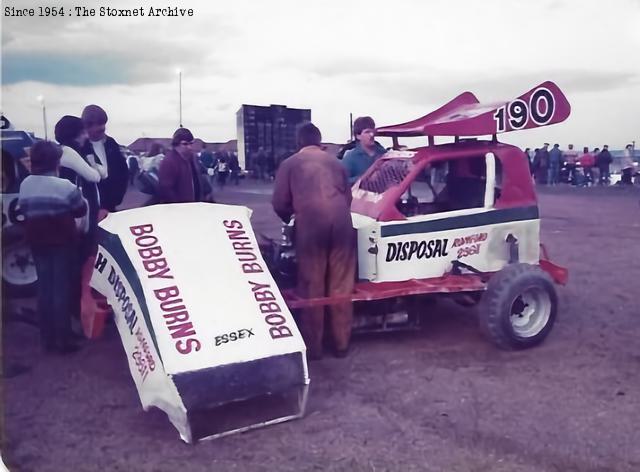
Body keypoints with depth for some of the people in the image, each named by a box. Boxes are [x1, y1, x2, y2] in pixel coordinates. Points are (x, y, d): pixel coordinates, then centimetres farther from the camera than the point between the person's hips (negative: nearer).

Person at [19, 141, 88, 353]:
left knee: (44, 288, 12)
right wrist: (80, 196, 16)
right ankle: (64, 340, 5)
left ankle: (48, 338, 19)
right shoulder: (65, 186, -16)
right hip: (63, 242, -5)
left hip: (37, 242, 5)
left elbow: (24, 210, 12)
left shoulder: (25, 185, 1)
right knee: (62, 289, 0)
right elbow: (81, 210, -3)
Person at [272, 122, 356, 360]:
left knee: (312, 287, 6)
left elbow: (279, 203, 11)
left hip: (310, 224, -3)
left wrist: (291, 219, 32)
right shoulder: (335, 162, 26)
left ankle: (313, 346, 12)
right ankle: (341, 343, 18)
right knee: (341, 286, 9)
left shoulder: (290, 164, 16)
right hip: (341, 222, 3)